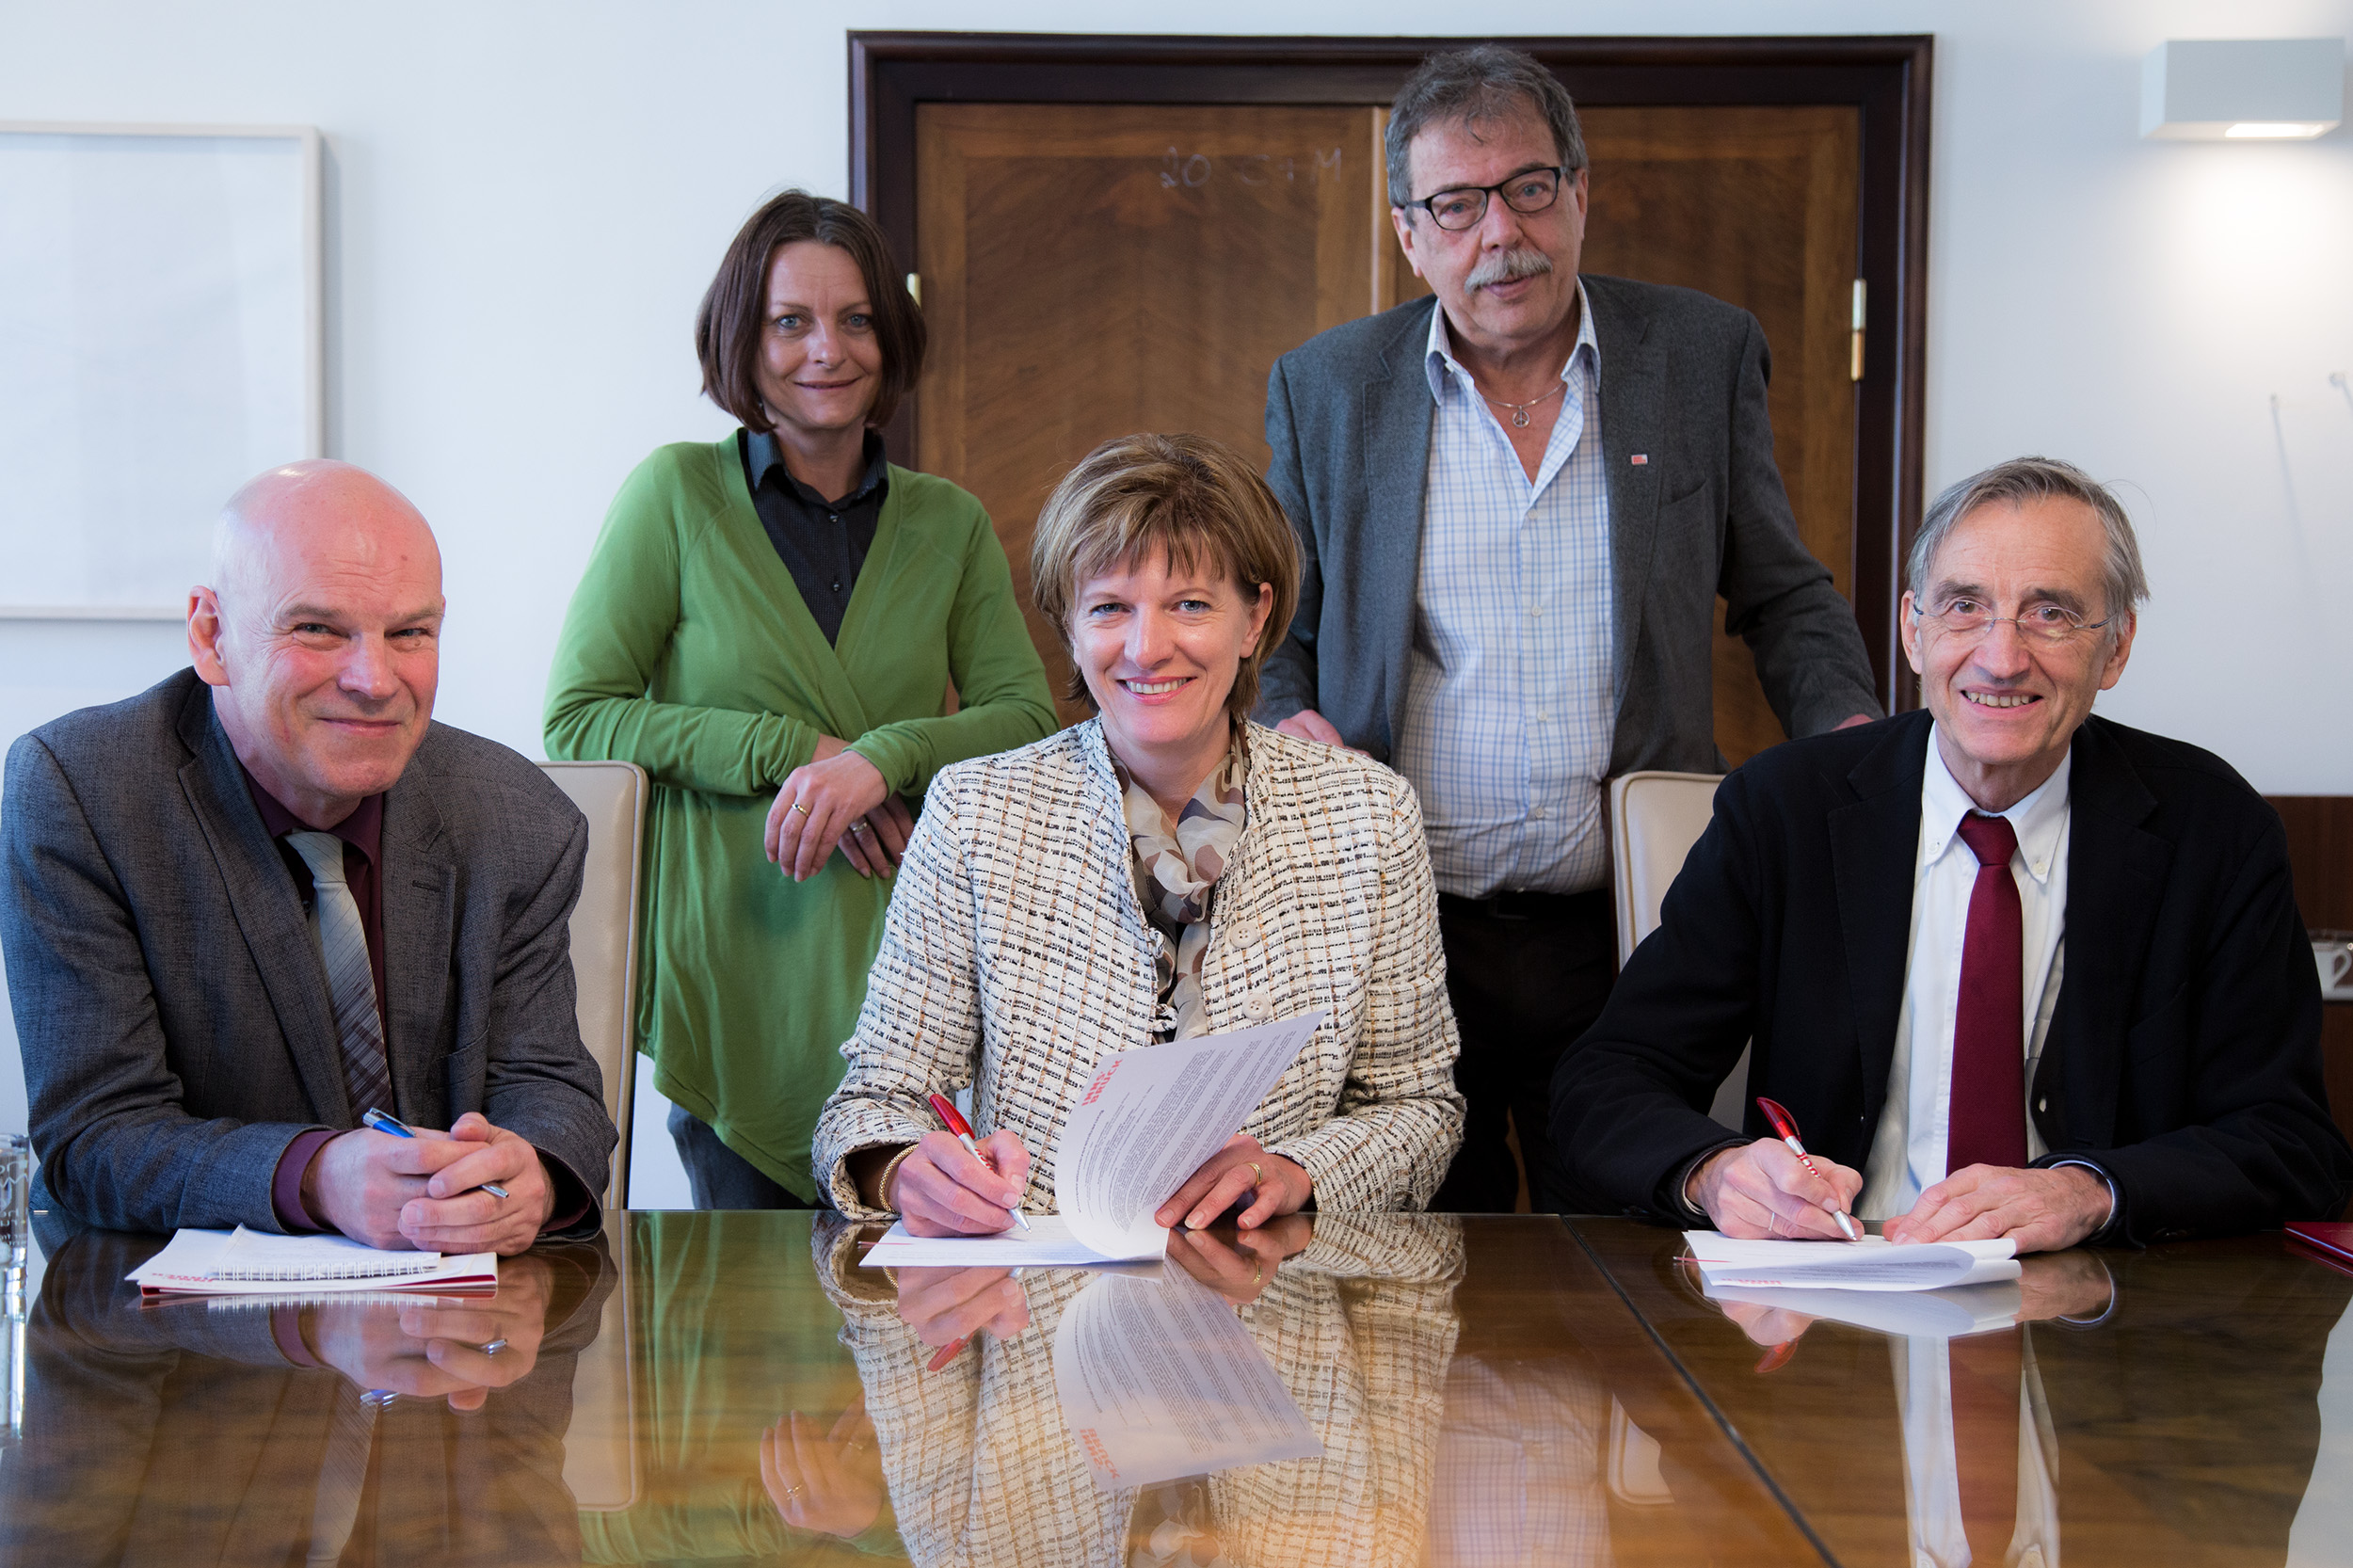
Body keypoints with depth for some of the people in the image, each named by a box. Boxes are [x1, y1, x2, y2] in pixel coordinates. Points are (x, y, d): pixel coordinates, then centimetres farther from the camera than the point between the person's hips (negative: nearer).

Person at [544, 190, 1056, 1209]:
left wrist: (879, 760, -18)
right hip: (734, 962, -2)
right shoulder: (678, 493, 2)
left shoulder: (949, 524, 10)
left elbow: (1028, 720, 1)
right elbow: (577, 720, -3)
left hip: (902, 962, 2)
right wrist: (790, 750, -13)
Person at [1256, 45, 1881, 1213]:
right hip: (1400, 938, 0)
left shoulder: (1705, 355, 6)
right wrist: (1286, 723, -8)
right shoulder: (1321, 389, 6)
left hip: (1628, 940, 0)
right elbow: (1278, 630, 13)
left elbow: (1783, 598, 12)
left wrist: (1853, 737, -5)